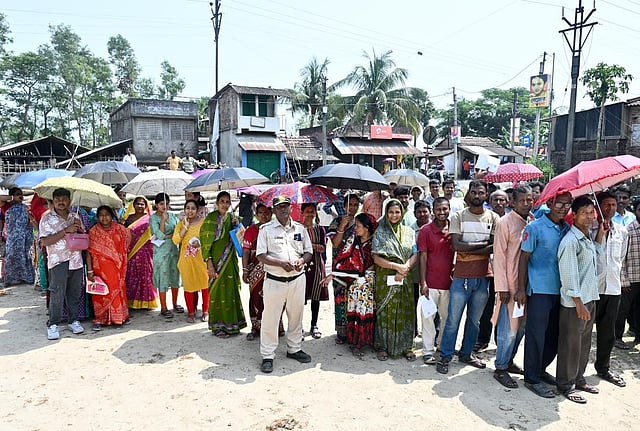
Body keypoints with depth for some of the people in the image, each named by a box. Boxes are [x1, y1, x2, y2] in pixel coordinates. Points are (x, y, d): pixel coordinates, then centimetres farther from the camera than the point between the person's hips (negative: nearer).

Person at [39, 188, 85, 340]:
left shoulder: (75, 217, 14)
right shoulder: (47, 218, 0)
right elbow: (45, 241, -10)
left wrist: (79, 229, -1)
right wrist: (66, 230, -16)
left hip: (76, 260, 4)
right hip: (58, 261, -4)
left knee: (75, 293, 8)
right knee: (57, 293, -8)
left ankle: (74, 321, 19)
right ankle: (53, 325, 1)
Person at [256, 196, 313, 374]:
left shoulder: (300, 228, 9)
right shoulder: (266, 229, -2)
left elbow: (308, 252, 13)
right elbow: (260, 255, -7)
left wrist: (302, 261, -10)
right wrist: (281, 263, -19)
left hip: (297, 279, 4)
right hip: (274, 281, -3)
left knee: (296, 316, 14)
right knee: (270, 318, 1)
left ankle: (294, 349, 32)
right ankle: (267, 356, 12)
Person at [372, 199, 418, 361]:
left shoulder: (409, 232, 9)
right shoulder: (380, 232, 1)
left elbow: (414, 255, 3)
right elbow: (376, 258, -6)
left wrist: (405, 268, -14)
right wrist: (396, 266, -16)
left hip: (405, 279, 2)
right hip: (385, 278, -2)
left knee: (405, 311, 5)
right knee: (385, 311, 2)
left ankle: (406, 346, 17)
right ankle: (383, 347, 14)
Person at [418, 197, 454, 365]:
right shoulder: (425, 230, -4)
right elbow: (423, 258, -5)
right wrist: (423, 283, -10)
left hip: (449, 282, 3)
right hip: (430, 283, -3)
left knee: (447, 317, 13)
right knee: (428, 317, 1)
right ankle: (428, 351, 9)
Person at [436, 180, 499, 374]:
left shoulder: (493, 218, 4)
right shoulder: (458, 216, -1)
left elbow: (494, 248, -6)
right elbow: (456, 245, -12)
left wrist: (468, 250, -14)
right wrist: (482, 244, -10)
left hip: (483, 276, 3)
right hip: (461, 276, -2)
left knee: (474, 320, 15)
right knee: (453, 319, 2)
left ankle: (466, 353, 31)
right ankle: (445, 356, 14)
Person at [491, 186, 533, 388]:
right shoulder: (505, 222, -9)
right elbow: (499, 256, -11)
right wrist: (502, 287, -14)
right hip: (510, 285, -6)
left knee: (521, 326, 14)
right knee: (508, 329, -2)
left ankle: (509, 360, 29)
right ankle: (501, 368, 11)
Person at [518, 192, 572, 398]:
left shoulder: (568, 228, 9)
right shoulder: (535, 227, -8)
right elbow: (524, 258, -7)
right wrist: (521, 288, -10)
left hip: (560, 289, 6)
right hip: (539, 289, -6)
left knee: (555, 335, 14)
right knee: (536, 334, 0)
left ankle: (540, 369, 32)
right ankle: (532, 379, 12)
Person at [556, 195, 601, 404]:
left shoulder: (587, 238, 9)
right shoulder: (570, 240, -17)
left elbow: (596, 251, 30)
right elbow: (568, 275, -20)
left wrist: (600, 232, 15)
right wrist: (579, 304, -19)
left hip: (589, 299, 9)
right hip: (574, 303, -9)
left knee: (584, 343, 18)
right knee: (570, 345, 2)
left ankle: (578, 379, 32)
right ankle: (566, 385, 14)